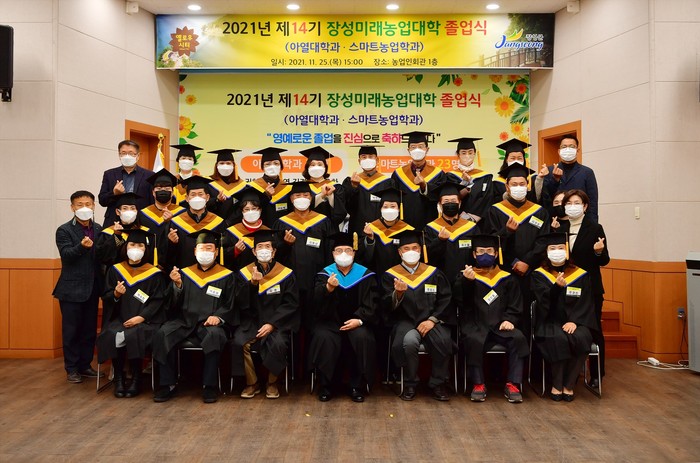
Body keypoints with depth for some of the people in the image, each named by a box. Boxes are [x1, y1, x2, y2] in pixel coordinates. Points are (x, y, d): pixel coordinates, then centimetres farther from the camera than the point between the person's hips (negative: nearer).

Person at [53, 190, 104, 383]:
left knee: (90, 329, 11)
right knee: (71, 330, 3)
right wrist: (81, 246, -34)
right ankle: (71, 368, 14)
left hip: (92, 288, 4)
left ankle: (85, 365, 23)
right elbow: (66, 254, -18)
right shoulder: (64, 230, -4)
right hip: (72, 289, -4)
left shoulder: (98, 229, 8)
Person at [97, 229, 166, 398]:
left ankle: (136, 379, -13)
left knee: (133, 335, -32)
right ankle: (118, 378, -12)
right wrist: (115, 294, -13)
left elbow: (158, 301, -2)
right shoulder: (115, 270, 11)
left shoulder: (155, 273, 3)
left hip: (144, 320, -2)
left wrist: (140, 317, -14)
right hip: (119, 318, 3)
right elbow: (105, 298, 10)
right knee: (112, 335, -29)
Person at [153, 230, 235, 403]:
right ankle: (168, 384, -12)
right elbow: (176, 304, 10)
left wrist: (218, 316, -15)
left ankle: (209, 386, -22)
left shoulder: (226, 276, 8)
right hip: (184, 320, 3)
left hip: (210, 323, -3)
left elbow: (230, 306, 5)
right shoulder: (185, 273, 15)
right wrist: (177, 285, -8)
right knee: (162, 334, -26)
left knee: (215, 335, -36)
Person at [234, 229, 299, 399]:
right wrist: (252, 283, -19)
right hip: (251, 321, 2)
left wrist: (272, 324, -15)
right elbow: (241, 303, -3)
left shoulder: (286, 274, 0)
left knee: (278, 343, -31)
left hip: (277, 322, -2)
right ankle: (252, 383, -3)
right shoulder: (244, 273, 5)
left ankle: (272, 383, -3)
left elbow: (291, 304, -4)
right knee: (239, 342, -27)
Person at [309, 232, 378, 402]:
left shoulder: (365, 275, 3)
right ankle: (325, 386, -11)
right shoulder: (324, 274, 1)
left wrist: (359, 320, -19)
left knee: (363, 338, -30)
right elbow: (317, 302, -14)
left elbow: (371, 304, -1)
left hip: (355, 322, 0)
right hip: (330, 321, 0)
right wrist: (328, 288, -35)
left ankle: (357, 386, -11)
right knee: (323, 338, -30)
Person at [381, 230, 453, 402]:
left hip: (430, 321, 2)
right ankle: (410, 384, -9)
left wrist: (432, 319, -8)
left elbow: (446, 299, 7)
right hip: (405, 321, -1)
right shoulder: (391, 275, 6)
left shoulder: (434, 273, 11)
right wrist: (398, 294, -24)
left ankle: (437, 384, -4)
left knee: (443, 341, -30)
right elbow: (387, 307, -2)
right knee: (410, 340, -35)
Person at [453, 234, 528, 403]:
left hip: (500, 326, 2)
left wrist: (509, 320, -8)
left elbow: (515, 307, 13)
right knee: (474, 340, -34)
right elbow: (460, 301, -9)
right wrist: (467, 281, -27)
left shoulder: (506, 279, 17)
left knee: (518, 338, -27)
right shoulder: (465, 276, 9)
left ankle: (513, 385, -16)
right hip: (475, 326, -2)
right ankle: (478, 384, -17)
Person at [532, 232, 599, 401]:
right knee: (558, 339, -33)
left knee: (580, 338, -31)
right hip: (550, 322, -1)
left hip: (575, 322, 2)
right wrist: (557, 286, -30)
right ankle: (556, 385, -13)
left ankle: (568, 384, -12)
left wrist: (575, 321, -14)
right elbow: (544, 302, -12)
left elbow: (586, 304, 3)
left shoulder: (581, 275, 7)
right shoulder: (539, 275, 3)